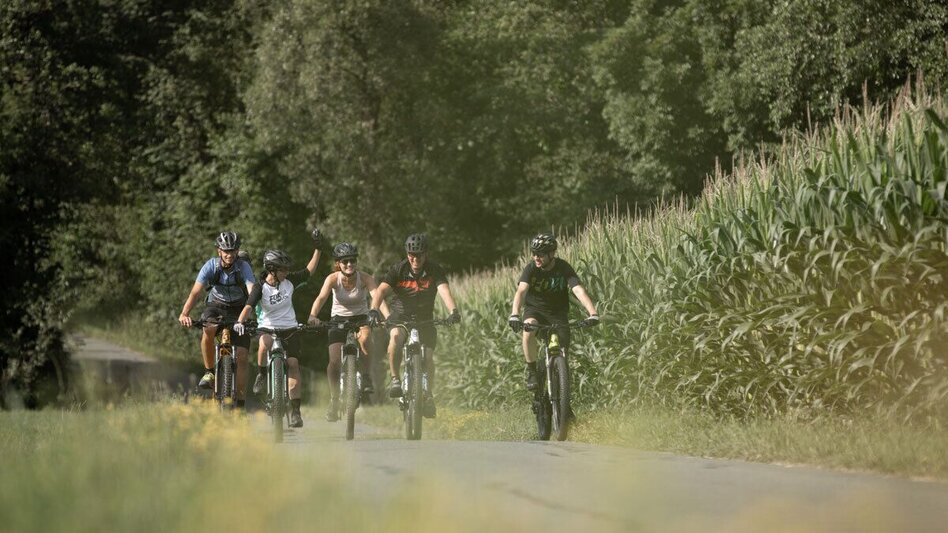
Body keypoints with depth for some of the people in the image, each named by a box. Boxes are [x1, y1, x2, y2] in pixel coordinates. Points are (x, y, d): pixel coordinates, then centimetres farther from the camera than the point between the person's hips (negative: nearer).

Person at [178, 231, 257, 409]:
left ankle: (240, 402, -3)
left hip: (238, 311, 0)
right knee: (208, 329, -35)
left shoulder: (243, 267, -20)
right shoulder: (211, 266, -18)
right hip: (216, 306, 0)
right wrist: (184, 314, -43)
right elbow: (196, 292, -27)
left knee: (241, 356, -11)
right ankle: (209, 372, -16)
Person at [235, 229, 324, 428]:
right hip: (268, 328, -3)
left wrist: (318, 249, 3)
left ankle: (295, 411, -4)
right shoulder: (261, 288, -14)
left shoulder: (289, 281, -4)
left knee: (293, 365, -8)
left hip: (289, 329, 3)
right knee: (264, 344, -37)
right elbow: (248, 307, -26)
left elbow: (309, 271, 10)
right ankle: (261, 376, -9)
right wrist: (240, 322, -45)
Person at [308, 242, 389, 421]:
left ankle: (367, 378, -17)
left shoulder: (365, 278, -18)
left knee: (365, 338, -36)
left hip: (360, 318, 0)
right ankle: (334, 401, 4)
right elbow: (321, 298, -31)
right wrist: (313, 316, -51)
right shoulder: (333, 279, -17)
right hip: (339, 319, 0)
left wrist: (388, 317, -49)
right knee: (334, 361, -15)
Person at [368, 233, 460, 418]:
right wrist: (374, 311, -45)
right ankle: (395, 380, -22)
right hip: (400, 316, -1)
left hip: (424, 319, 1)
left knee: (428, 356, -12)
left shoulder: (435, 271, -11)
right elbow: (381, 290, -25)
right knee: (396, 336, -35)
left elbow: (444, 291, -27)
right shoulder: (398, 269, -13)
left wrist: (453, 311, -47)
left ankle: (428, 397, 10)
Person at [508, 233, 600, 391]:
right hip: (535, 309, -1)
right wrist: (514, 315, -50)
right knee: (528, 331, -33)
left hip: (558, 312, 1)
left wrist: (593, 313, -47)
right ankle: (532, 372, -18)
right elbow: (521, 291, -32)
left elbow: (579, 290, -31)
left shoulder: (564, 268, -19)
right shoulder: (531, 268, -18)